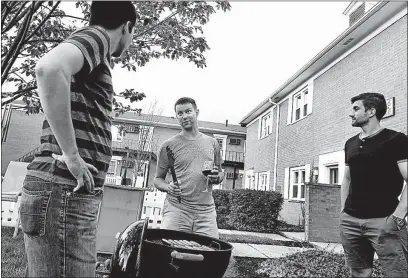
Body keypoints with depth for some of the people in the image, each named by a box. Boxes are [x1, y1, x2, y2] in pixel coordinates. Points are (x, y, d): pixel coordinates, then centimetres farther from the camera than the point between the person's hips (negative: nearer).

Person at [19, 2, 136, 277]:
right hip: (64, 191, -9)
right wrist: (71, 157, -23)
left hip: (70, 193, 9)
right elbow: (49, 68, -27)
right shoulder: (94, 36, -5)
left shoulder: (89, 48, 24)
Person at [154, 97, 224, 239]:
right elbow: (158, 179, 9)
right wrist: (168, 187, -12)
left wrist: (217, 177, -1)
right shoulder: (169, 145, 4)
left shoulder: (212, 143, 12)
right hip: (176, 208, -2)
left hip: (206, 211, 2)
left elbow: (220, 173, 22)